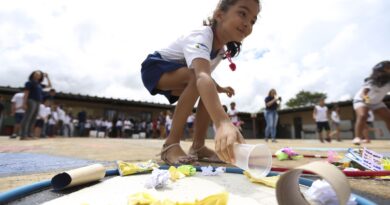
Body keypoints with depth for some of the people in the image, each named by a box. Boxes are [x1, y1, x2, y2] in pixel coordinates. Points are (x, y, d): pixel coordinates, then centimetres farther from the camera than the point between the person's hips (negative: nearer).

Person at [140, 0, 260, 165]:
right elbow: (201, 76, -52)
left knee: (210, 95, -9)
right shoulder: (201, 37, -32)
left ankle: (198, 146, -3)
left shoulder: (221, 51, -3)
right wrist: (223, 122, -65)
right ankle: (171, 144, -26)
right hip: (154, 67, -8)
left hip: (173, 77, 8)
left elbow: (206, 74, 14)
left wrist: (220, 88, -3)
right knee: (196, 78, -33)